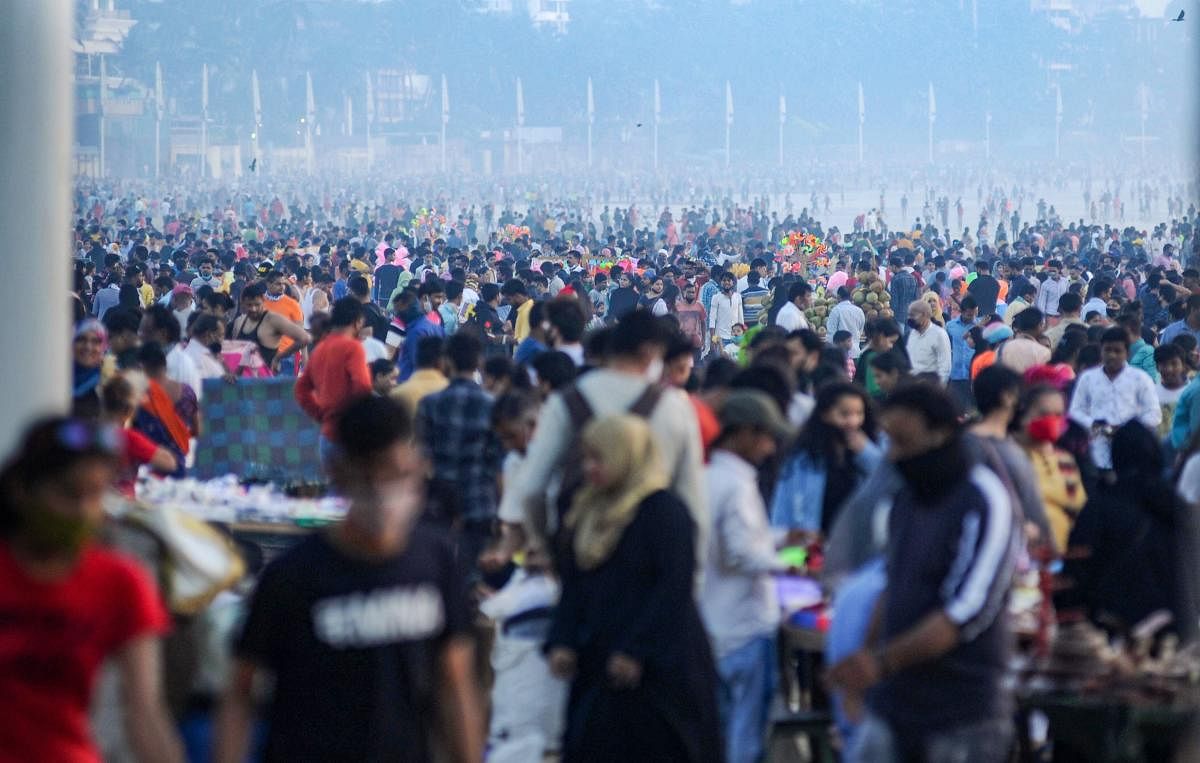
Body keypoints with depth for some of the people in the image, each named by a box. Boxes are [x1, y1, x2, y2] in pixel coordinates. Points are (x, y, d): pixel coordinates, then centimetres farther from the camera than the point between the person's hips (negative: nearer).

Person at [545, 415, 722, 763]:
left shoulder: (666, 511, -11)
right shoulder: (587, 513, 12)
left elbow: (674, 588, -17)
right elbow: (574, 587, 14)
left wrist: (636, 651, -19)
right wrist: (561, 642, 1)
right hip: (599, 663, 8)